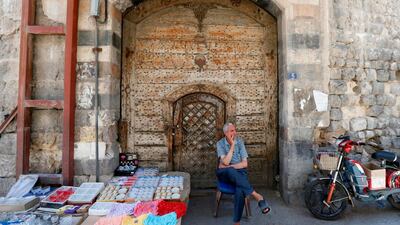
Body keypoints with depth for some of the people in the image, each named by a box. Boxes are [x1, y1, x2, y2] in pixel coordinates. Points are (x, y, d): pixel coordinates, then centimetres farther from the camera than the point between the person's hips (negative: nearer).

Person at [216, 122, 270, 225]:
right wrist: (232, 146, -18)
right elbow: (226, 162, -16)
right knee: (231, 171, -39)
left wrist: (229, 166, -12)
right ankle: (257, 196, -35)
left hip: (239, 172, 1)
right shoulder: (220, 144, -3)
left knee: (240, 189, -34)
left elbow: (244, 163, -4)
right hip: (225, 173, -1)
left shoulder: (240, 141, 1)